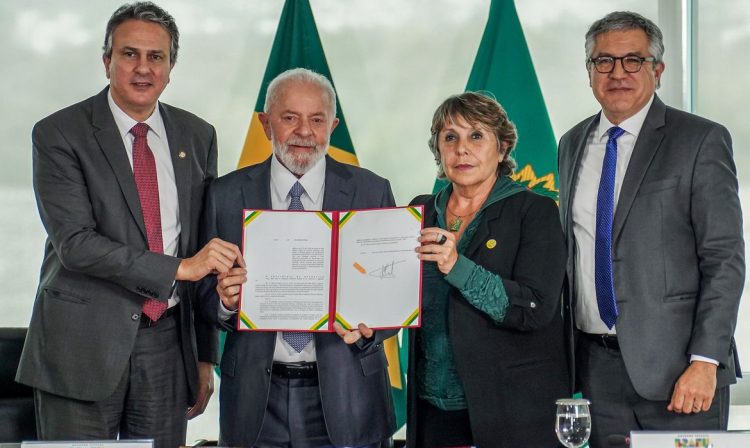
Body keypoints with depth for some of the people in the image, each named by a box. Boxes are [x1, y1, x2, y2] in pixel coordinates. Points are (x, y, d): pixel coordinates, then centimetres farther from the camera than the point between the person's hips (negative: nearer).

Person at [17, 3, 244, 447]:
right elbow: (75, 242, -15)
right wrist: (179, 267, -20)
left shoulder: (197, 137, 9)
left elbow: (206, 249, 12)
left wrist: (205, 356, 11)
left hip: (168, 342, 4)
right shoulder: (60, 134, -5)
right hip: (85, 341, -4)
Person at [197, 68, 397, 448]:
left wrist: (368, 326, -19)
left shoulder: (371, 192, 1)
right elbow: (206, 296, 5)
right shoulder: (225, 195, 3)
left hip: (343, 393, 0)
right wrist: (225, 300, -18)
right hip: (256, 398, 1)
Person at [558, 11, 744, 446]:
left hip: (674, 363, -5)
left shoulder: (701, 140, -4)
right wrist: (566, 354, 11)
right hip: (597, 365, 5)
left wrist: (705, 361, -15)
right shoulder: (573, 145, 14)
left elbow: (725, 260, -8)